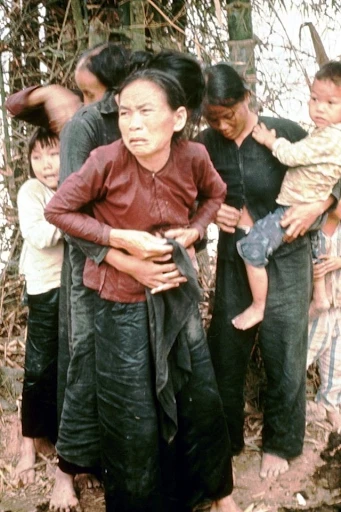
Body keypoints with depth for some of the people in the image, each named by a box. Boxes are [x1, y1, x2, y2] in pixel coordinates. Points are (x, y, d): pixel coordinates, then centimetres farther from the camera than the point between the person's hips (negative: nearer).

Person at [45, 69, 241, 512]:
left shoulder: (193, 157, -11)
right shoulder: (107, 161, -21)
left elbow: (216, 193, 11)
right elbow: (58, 210, -10)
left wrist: (195, 230, -7)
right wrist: (120, 238, -19)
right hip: (121, 300, -3)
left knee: (202, 400, 14)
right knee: (134, 421, 6)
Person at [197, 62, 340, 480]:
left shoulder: (284, 133, -11)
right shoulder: (207, 143, -4)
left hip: (284, 262, -2)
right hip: (233, 264, 3)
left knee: (283, 358, 8)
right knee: (224, 354, 10)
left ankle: (280, 443, 30)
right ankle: (225, 439, 32)